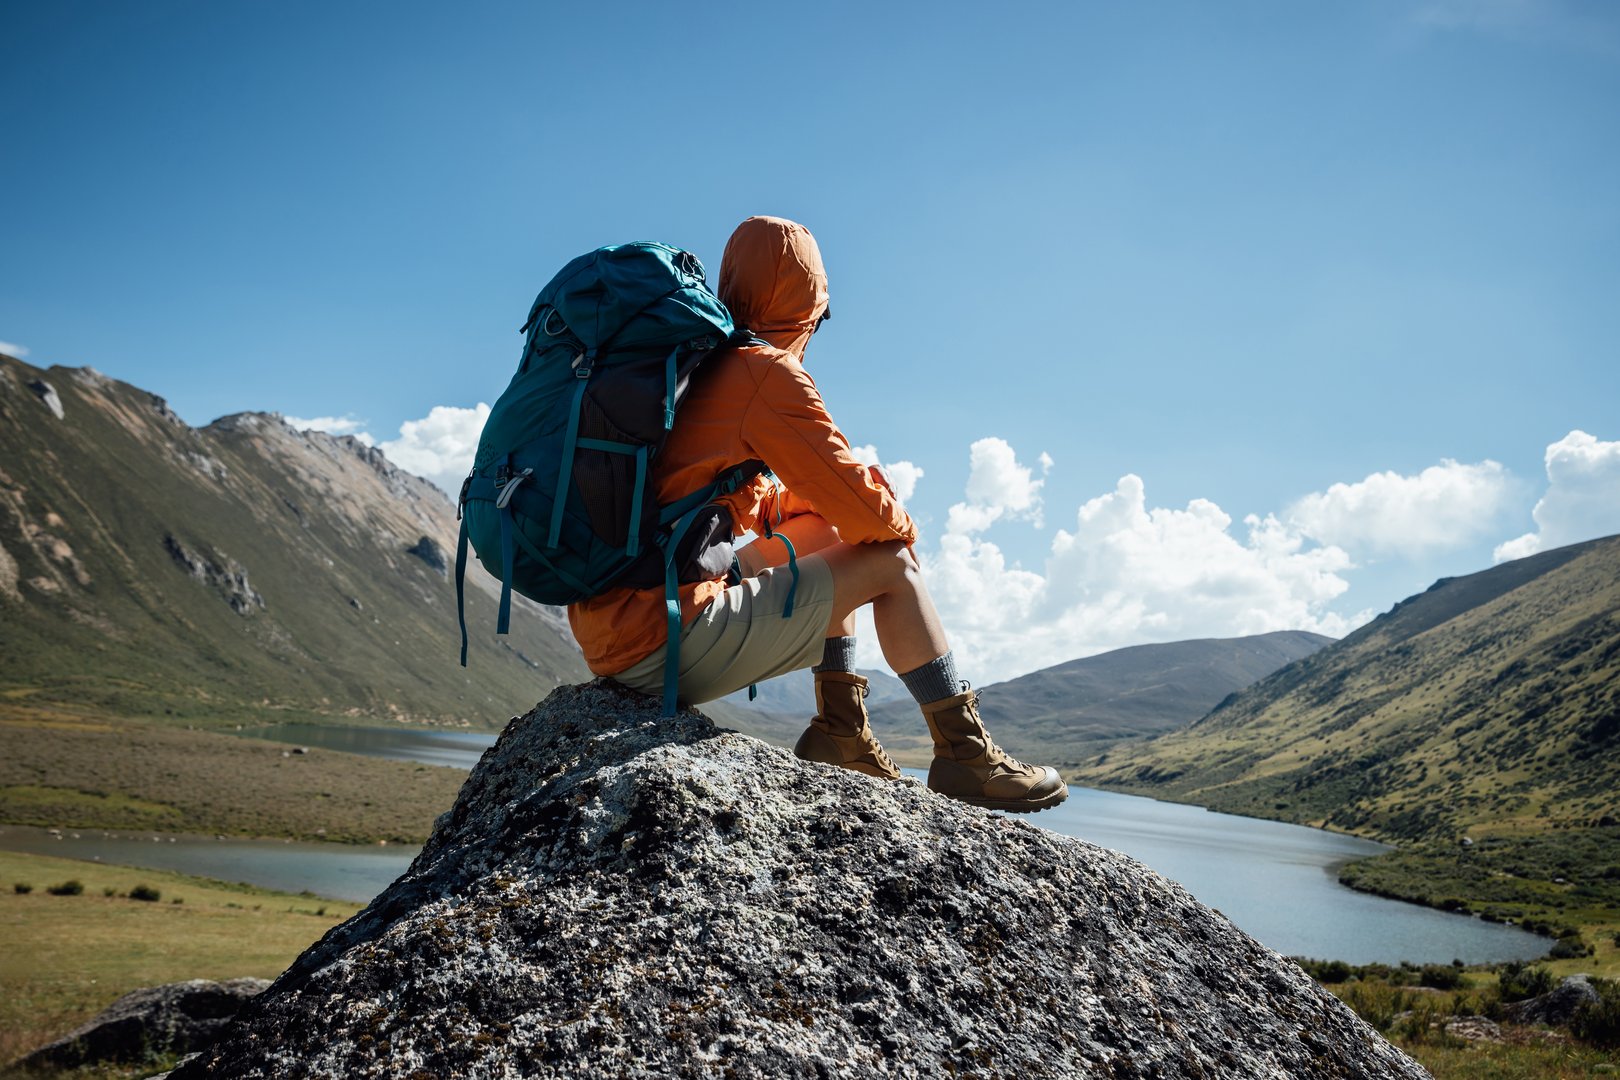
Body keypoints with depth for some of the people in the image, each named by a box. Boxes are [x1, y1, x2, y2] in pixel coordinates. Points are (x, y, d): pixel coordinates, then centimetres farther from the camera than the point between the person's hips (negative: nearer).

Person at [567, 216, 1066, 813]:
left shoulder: (690, 364, 16)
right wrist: (902, 524, 14)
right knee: (890, 564, 3)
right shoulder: (770, 374, -11)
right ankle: (966, 755, 12)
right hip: (668, 644, -9)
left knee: (822, 532, 22)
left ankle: (841, 730, 20)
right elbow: (861, 506, -8)